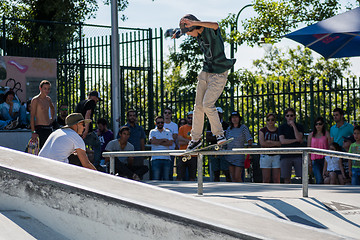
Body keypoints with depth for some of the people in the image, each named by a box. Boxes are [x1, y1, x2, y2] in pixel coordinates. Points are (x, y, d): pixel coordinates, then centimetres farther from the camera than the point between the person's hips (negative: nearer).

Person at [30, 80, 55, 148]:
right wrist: (33, 132, -17)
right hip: (40, 128, -7)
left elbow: (52, 108, 36)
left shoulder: (48, 99, 12)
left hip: (49, 127, 7)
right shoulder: (35, 100, -8)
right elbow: (32, 116, -12)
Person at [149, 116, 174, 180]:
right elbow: (153, 141, -11)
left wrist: (159, 142, -7)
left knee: (166, 179, 2)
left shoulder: (168, 132, 14)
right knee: (156, 179, -5)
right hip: (156, 158, -2)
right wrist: (164, 140, -3)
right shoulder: (152, 132, 8)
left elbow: (170, 143, -2)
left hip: (166, 158, 2)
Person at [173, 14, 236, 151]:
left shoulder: (210, 31, -18)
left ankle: (220, 135, -3)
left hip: (219, 74, -8)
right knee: (198, 105, 6)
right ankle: (196, 139, 16)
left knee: (207, 104, -17)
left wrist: (194, 23, -51)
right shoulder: (199, 34, 5)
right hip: (205, 73, 8)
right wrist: (177, 34, 37)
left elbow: (215, 25, -45)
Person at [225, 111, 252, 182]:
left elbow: (249, 141, -4)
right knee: (233, 177, 5)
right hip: (229, 155, 5)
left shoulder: (243, 128, -2)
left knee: (237, 177, -12)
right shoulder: (229, 129, 11)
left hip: (239, 156, -5)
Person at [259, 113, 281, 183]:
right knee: (266, 180, -3)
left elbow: (281, 143, -5)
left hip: (276, 156, 1)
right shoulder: (262, 131, 7)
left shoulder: (279, 131, 10)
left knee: (276, 180, -3)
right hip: (265, 156, -1)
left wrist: (269, 141, -10)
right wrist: (275, 143, -5)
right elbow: (262, 143, -8)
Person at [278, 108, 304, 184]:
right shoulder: (282, 127, 9)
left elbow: (299, 138, -7)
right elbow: (282, 141, -4)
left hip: (298, 155, 0)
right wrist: (296, 140, -4)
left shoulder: (299, 126, 10)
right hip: (285, 156, 0)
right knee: (286, 179, -2)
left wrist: (293, 125, -7)